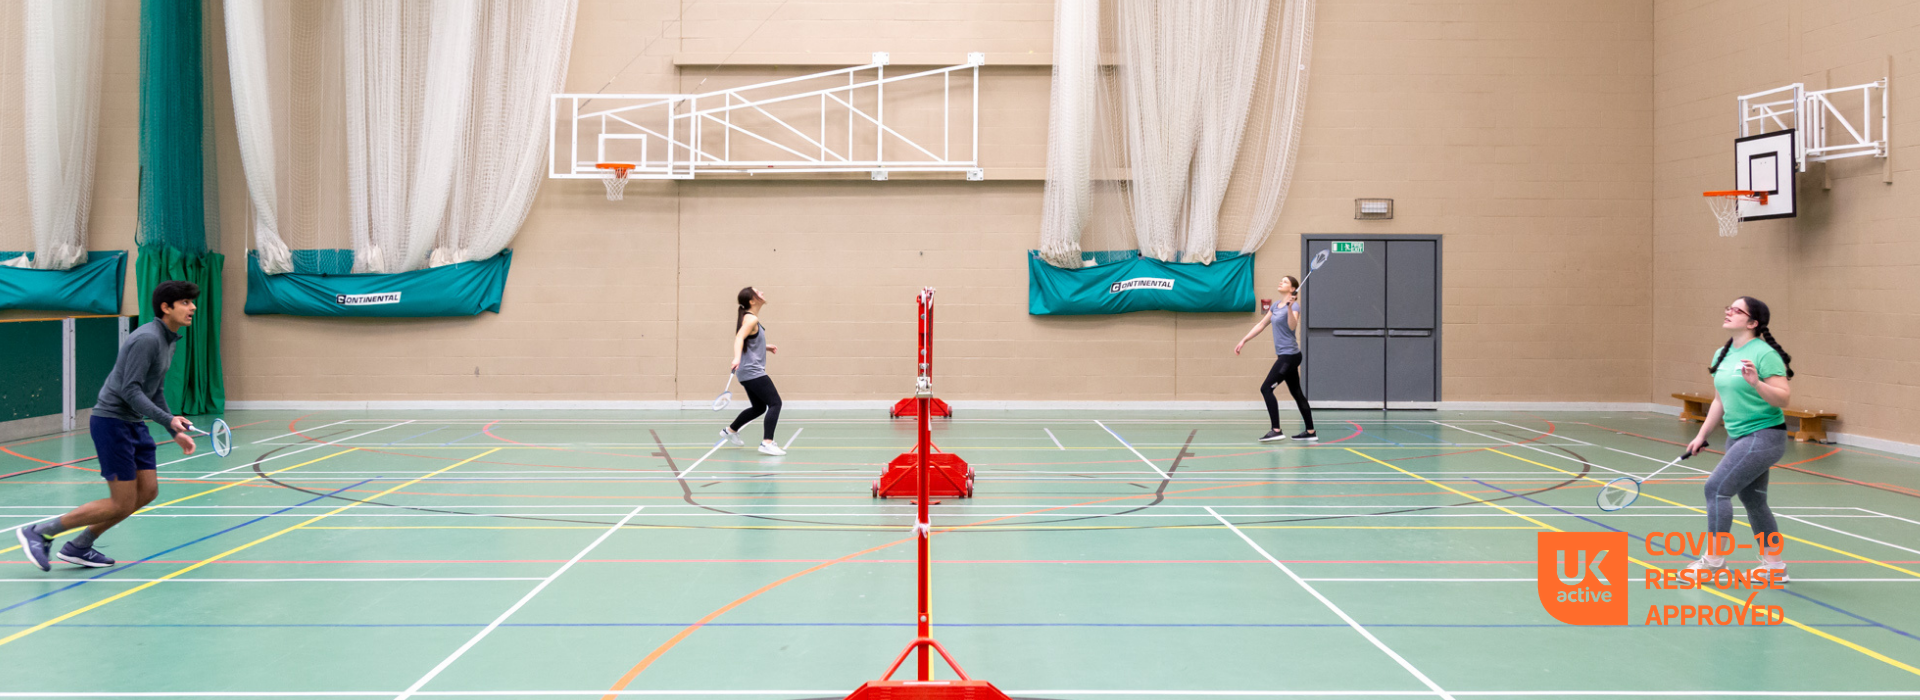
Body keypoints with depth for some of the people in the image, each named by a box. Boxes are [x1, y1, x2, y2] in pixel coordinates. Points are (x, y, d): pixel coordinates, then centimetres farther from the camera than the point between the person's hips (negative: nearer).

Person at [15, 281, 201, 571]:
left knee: (148, 492, 6)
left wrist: (176, 432, 16)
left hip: (134, 424, 10)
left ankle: (78, 546, 17)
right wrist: (168, 419, -29)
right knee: (122, 504, -7)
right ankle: (39, 533, 4)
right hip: (112, 422, -10)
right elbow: (130, 390, -24)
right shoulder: (147, 339, -19)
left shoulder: (168, 342, 12)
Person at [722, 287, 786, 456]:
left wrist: (765, 347, 26)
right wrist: (737, 357, -46)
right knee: (775, 403, -14)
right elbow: (739, 338, -31)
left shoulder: (750, 318, 14)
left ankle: (730, 430, 34)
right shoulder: (751, 319, -15)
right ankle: (767, 443, -22)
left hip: (749, 372, 10)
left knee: (759, 407, 21)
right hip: (753, 371, -10)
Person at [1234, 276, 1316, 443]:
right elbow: (1261, 325, 21)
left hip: (1289, 355, -9)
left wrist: (1290, 307, -40)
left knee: (1266, 388, -12)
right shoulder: (1275, 305, 14)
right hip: (1284, 355, 9)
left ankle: (1276, 430, -13)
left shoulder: (1294, 305, -11)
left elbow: (1292, 326, -28)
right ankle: (1310, 432, 13)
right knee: (1296, 393, 10)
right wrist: (1243, 341, 20)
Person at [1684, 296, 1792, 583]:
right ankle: (1774, 566, 21)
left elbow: (1783, 398, -19)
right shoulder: (1722, 355, 10)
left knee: (1717, 487, -13)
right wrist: (1702, 434, 17)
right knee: (1753, 500, 12)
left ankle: (1714, 559, -4)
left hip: (1764, 436, -9)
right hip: (1738, 437, 9)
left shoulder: (1764, 354, -15)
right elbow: (1720, 401, 19)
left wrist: (1756, 383, -34)